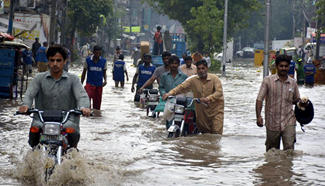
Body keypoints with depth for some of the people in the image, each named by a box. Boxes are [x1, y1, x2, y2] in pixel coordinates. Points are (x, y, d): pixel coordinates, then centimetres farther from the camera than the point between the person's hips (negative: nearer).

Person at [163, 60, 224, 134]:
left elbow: (219, 92, -20)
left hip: (216, 109, -3)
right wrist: (170, 93, -20)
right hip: (201, 111, 4)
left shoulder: (214, 78, -7)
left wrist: (208, 98, -36)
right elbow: (181, 87, -4)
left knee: (217, 133, -11)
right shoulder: (193, 80, 1)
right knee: (204, 133, 12)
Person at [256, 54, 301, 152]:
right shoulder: (268, 80, -1)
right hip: (272, 122, -1)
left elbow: (296, 100, 22)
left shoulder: (293, 83, 8)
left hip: (288, 122, 1)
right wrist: (258, 116, -18)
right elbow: (259, 99, -5)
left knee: (289, 147, -16)